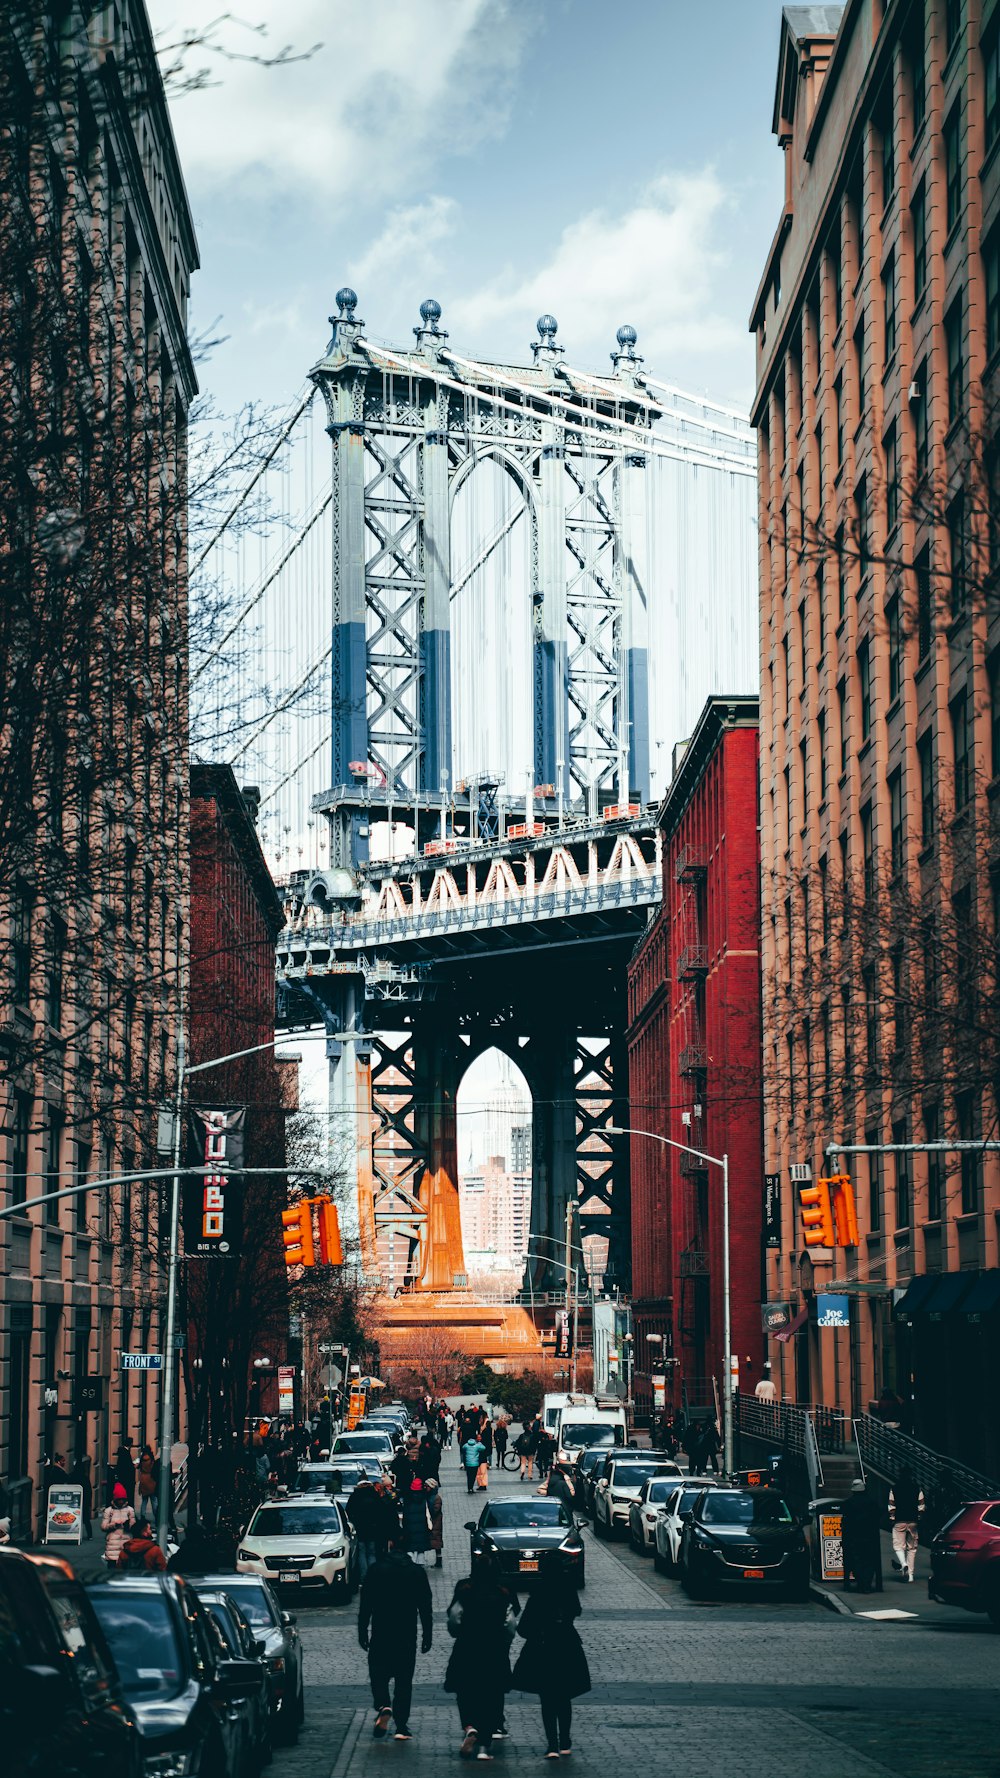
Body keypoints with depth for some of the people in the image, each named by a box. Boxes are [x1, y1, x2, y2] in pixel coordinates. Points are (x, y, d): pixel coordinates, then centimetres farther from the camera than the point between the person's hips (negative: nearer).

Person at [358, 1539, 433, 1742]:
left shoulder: (375, 1571, -3)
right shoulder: (417, 1572, 2)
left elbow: (365, 1606, -2)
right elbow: (425, 1608, 3)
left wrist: (362, 1633, 5)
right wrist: (427, 1636, 9)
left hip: (381, 1635, -1)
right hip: (407, 1636, 1)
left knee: (378, 1674, 9)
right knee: (404, 1679, 7)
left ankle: (383, 1707, -19)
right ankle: (401, 1727, 2)